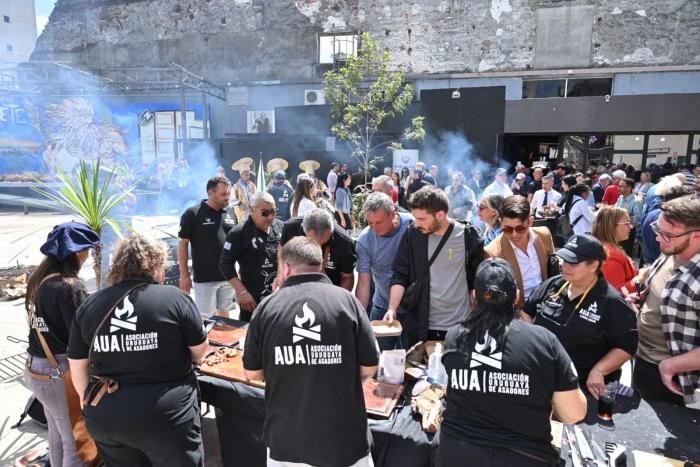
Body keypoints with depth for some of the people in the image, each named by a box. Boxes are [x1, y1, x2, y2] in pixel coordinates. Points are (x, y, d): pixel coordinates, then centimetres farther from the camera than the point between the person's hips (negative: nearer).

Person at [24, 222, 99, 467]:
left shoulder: (37, 279, 4)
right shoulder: (69, 286, -22)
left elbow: (49, 324, 9)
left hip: (35, 369, 9)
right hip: (59, 373, -8)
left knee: (57, 435, 25)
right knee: (75, 442, 7)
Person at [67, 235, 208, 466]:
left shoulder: (88, 305, -1)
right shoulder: (175, 297, -12)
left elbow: (77, 366, 6)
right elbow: (200, 352, -3)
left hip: (105, 416, 4)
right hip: (165, 415, -4)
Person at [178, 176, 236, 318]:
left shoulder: (231, 214, 6)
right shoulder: (192, 214, -9)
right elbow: (182, 245, -6)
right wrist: (184, 275, -8)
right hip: (204, 277, -4)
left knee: (225, 313, 16)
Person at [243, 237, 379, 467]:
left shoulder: (267, 306, -8)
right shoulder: (346, 300, -10)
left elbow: (252, 372, 1)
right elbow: (370, 367, -5)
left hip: (286, 437, 1)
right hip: (344, 435, 0)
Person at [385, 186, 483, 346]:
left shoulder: (468, 236, -10)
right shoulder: (412, 234, -6)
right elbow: (400, 275, -1)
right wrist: (392, 309, -14)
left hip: (460, 327, -1)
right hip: (419, 326, 2)